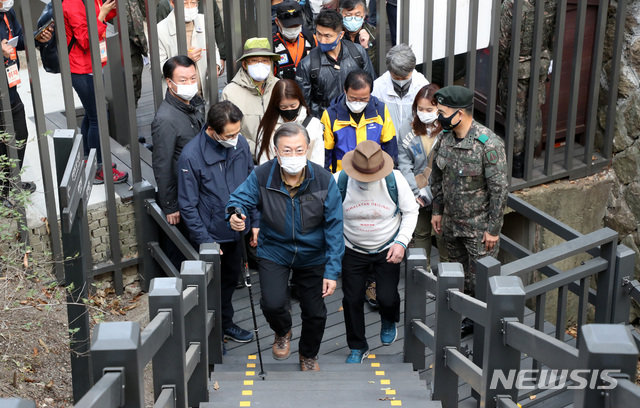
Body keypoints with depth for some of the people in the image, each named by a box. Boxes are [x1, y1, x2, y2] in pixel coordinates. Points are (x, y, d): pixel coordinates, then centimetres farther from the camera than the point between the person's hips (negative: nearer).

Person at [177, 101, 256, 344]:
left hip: (237, 230, 6)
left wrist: (255, 222, 6)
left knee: (231, 278, 23)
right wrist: (205, 241, -17)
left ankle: (226, 323, 44)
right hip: (211, 234, -5)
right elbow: (188, 206, -17)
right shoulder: (191, 156, -24)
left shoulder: (240, 144, -8)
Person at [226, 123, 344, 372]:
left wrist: (332, 271, -17)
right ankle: (282, 332, 21)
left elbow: (334, 227, -14)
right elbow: (239, 199, -7)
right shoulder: (261, 176, -19)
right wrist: (236, 214, -35)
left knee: (315, 313, 11)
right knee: (272, 304, -19)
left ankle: (309, 355, 45)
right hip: (274, 251, -1)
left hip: (312, 256, 1)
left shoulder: (324, 180, -18)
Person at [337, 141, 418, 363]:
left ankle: (389, 322, 34)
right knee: (352, 299, 4)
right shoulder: (340, 181, -20)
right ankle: (357, 347, 28)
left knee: (387, 297, -5)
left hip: (387, 250, 0)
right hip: (353, 251, 1)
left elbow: (410, 211, -5)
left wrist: (401, 242, -15)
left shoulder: (395, 179, -19)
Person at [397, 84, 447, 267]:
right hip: (418, 195, 3)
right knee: (420, 233, 18)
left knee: (444, 235, 8)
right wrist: (418, 191, -11)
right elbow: (404, 165, -2)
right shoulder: (408, 130, -1)